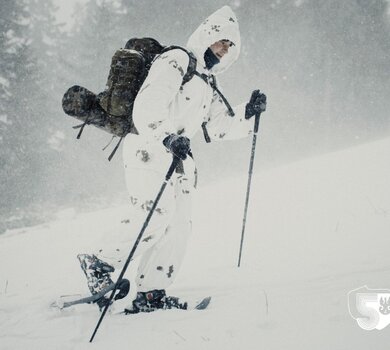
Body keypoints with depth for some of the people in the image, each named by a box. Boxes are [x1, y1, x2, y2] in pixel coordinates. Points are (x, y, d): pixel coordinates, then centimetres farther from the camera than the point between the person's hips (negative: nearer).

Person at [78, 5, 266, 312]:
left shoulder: (207, 85, 21)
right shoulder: (175, 62, -6)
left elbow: (219, 126, 21)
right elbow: (147, 108, -19)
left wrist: (249, 113, 6)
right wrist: (168, 137, -34)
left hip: (179, 158, 9)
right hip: (149, 151, -9)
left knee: (179, 227, -1)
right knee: (156, 222, -16)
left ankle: (151, 294, 2)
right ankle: (101, 263, 2)